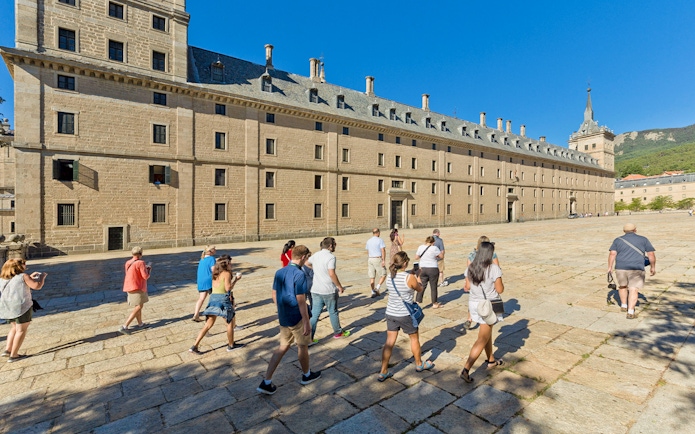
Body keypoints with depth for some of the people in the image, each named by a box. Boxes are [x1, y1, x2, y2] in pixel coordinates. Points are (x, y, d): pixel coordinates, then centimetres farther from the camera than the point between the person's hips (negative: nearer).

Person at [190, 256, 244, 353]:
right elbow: (228, 288, -13)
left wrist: (233, 279, 19)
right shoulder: (227, 273, -7)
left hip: (213, 298, 7)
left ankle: (195, 346, 7)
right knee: (230, 322, 11)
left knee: (208, 325, 11)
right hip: (223, 299, -7)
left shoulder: (215, 274, 15)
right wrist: (236, 280, -2)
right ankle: (231, 345, 22)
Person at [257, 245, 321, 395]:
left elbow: (274, 295, 10)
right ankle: (306, 375, 36)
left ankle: (266, 382, 16)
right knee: (302, 346, 14)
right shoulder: (299, 274, -22)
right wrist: (307, 322, -16)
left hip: (283, 317, 7)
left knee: (283, 347, 17)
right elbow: (301, 301, -23)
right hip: (297, 318, -7)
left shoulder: (279, 272, 2)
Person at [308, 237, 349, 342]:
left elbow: (307, 263, 24)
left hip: (315, 290, 6)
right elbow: (332, 274, -24)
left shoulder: (315, 255, 7)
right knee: (333, 312, 13)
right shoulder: (330, 257, -16)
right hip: (329, 290, -6)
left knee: (314, 314, 8)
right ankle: (338, 332, 31)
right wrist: (340, 286, -14)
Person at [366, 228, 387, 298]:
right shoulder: (380, 240, -8)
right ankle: (377, 288, -6)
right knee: (383, 275, 6)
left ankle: (373, 292, 10)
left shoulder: (368, 241, 10)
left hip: (370, 259, 6)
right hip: (378, 259, -6)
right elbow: (383, 251, -15)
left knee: (372, 277, 7)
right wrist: (384, 260, -15)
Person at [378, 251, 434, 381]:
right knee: (414, 338, 20)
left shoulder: (389, 276, -3)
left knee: (389, 342, 11)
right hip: (405, 315, -4)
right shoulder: (410, 278, -19)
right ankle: (419, 365, 41)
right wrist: (418, 279, 18)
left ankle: (383, 373, 17)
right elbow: (420, 290, 0)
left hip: (390, 313, 4)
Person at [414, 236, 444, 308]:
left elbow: (416, 257, 6)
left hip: (423, 269, 4)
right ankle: (435, 304, 20)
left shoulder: (420, 247, -1)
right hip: (433, 269, -3)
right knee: (433, 287, 8)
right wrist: (442, 252, 19)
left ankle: (418, 302, 11)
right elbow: (441, 256, -1)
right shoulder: (434, 248, -12)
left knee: (422, 286, 11)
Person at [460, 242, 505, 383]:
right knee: (482, 340, 3)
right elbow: (500, 290, -13)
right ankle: (466, 370, 1)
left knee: (487, 332, 26)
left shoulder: (470, 268, -3)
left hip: (474, 304, 6)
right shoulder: (494, 268, -19)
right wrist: (499, 277, 4)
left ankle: (491, 361, 44)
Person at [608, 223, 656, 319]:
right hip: (636, 269, -1)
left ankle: (623, 306, 31)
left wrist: (610, 267, 2)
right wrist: (653, 267, 16)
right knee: (633, 290, 1)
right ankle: (630, 312, -5)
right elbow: (651, 254, 6)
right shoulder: (643, 239, 9)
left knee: (622, 286, 23)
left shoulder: (618, 240, 8)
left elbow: (612, 254, -1)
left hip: (620, 268, 1)